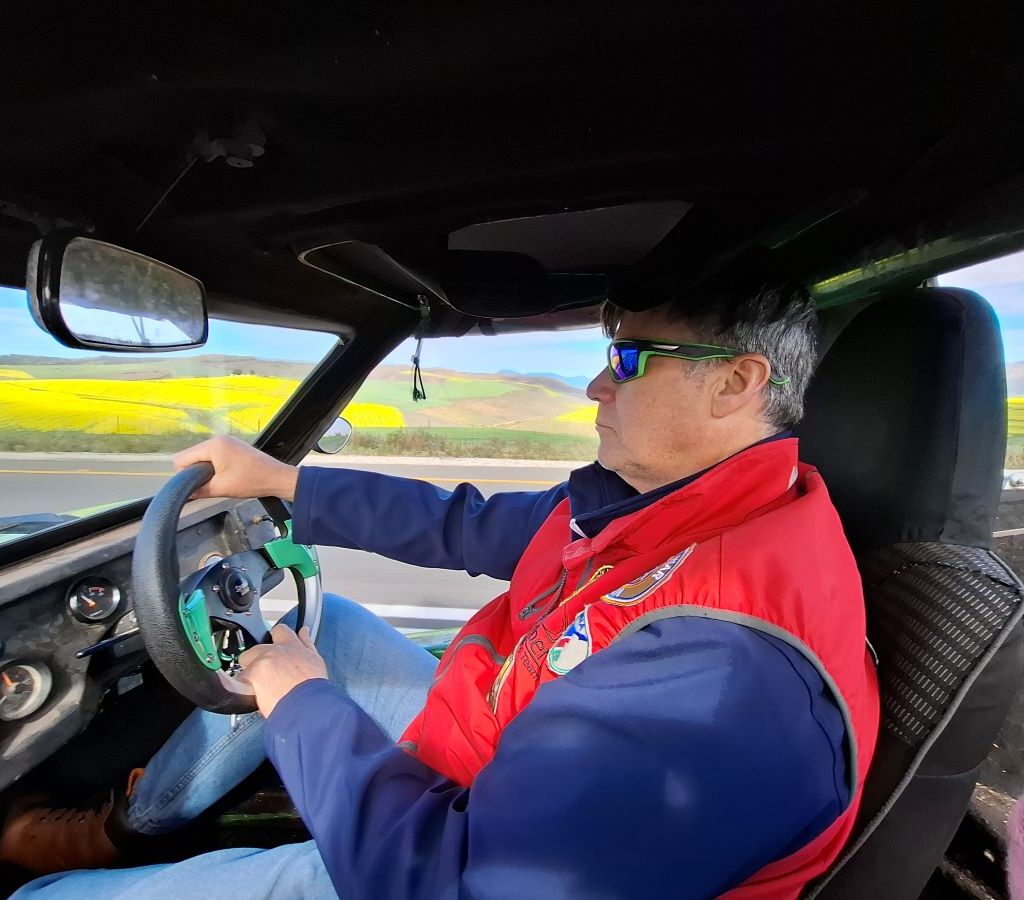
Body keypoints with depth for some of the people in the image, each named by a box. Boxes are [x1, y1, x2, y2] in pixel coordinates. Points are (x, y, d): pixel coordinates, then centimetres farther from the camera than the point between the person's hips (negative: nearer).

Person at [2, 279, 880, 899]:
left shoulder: (733, 657, -37)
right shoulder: (653, 497, -8)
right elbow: (466, 525, 0)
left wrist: (303, 705, -19)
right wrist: (280, 479, 3)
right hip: (494, 756, 8)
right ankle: (128, 828, 29)